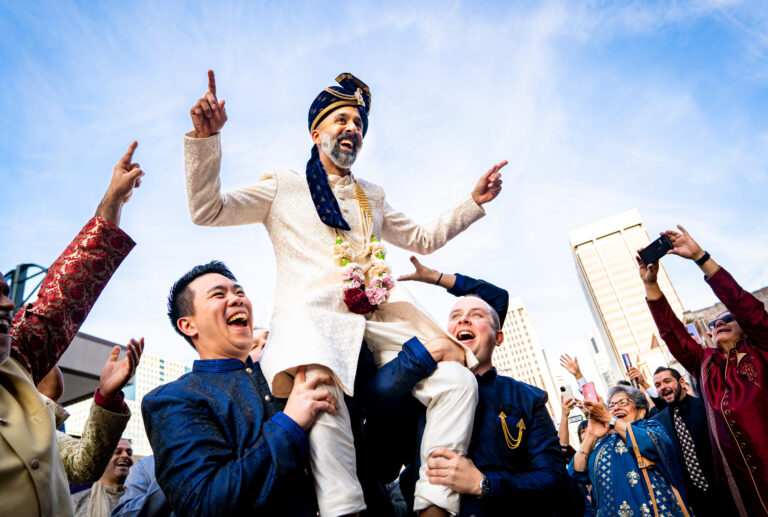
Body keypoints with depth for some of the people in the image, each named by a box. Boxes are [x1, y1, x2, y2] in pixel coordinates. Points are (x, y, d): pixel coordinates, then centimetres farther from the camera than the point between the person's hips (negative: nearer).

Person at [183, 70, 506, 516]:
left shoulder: (373, 196, 30)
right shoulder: (284, 186, 18)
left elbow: (424, 239, 36)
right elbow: (206, 209, 11)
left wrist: (474, 202, 27)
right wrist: (206, 137, -2)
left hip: (381, 316, 5)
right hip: (313, 313, -4)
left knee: (458, 382, -19)